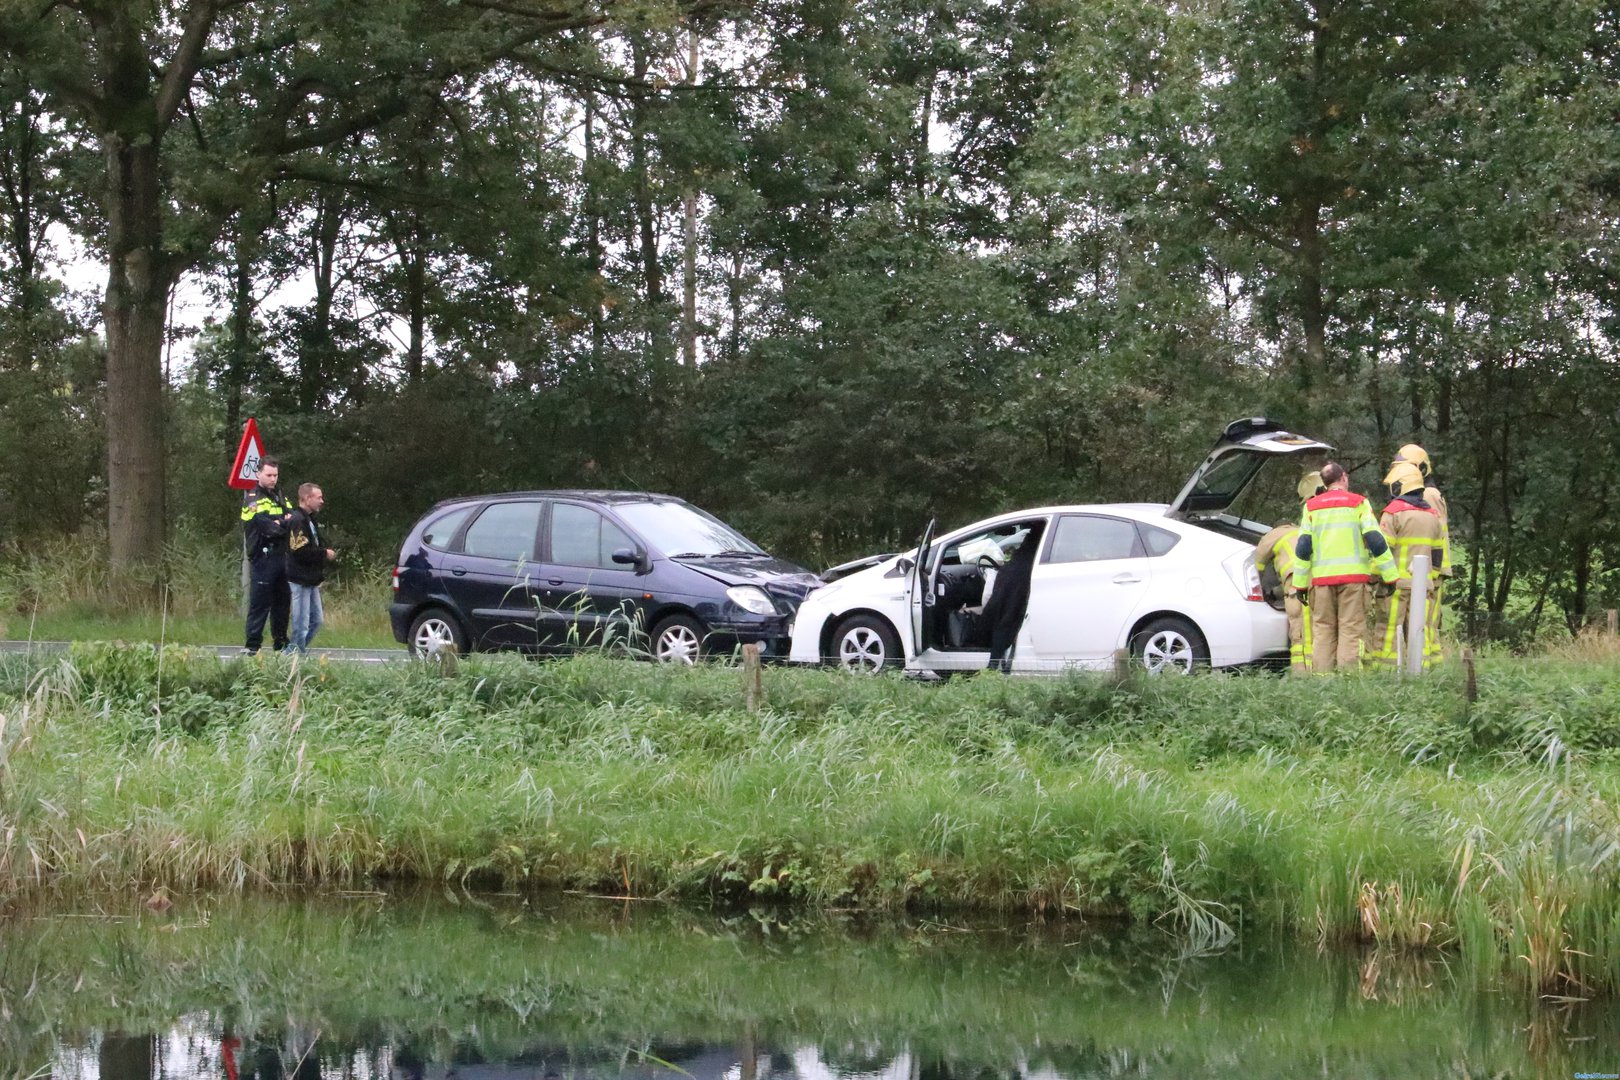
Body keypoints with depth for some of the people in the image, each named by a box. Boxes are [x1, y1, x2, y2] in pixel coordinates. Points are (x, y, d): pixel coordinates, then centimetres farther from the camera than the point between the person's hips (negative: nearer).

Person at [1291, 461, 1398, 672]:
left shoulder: (1312, 506, 10)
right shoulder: (1358, 503, 3)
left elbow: (1303, 547, 6)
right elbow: (1376, 541, -3)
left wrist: (1300, 583, 8)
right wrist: (1389, 576, 0)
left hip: (1322, 577, 2)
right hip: (1353, 576, -2)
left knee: (1323, 632, 6)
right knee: (1350, 631, -3)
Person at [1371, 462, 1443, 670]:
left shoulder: (1393, 512, -6)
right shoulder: (1432, 515, 14)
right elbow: (1437, 553, 19)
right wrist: (1434, 579, 24)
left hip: (1397, 582, -5)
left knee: (1389, 630, -5)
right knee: (1421, 630, 7)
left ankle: (1385, 669, -9)